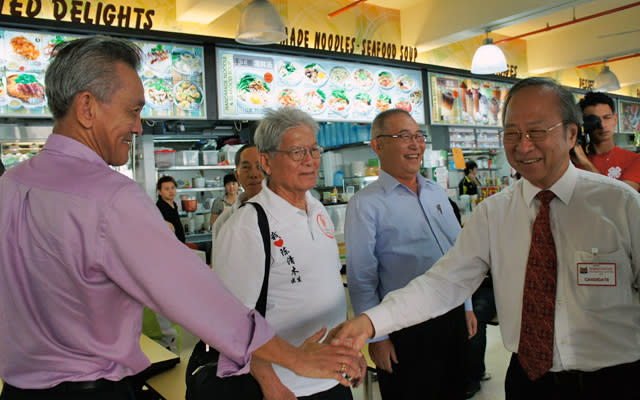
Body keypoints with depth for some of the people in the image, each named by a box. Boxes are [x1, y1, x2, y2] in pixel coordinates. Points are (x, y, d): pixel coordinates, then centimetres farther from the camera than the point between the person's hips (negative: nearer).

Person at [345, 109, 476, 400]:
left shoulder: (436, 192, 8)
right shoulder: (365, 205, -12)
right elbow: (361, 280, -12)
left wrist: (466, 307, 14)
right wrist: (377, 338, -11)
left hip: (453, 318, 6)